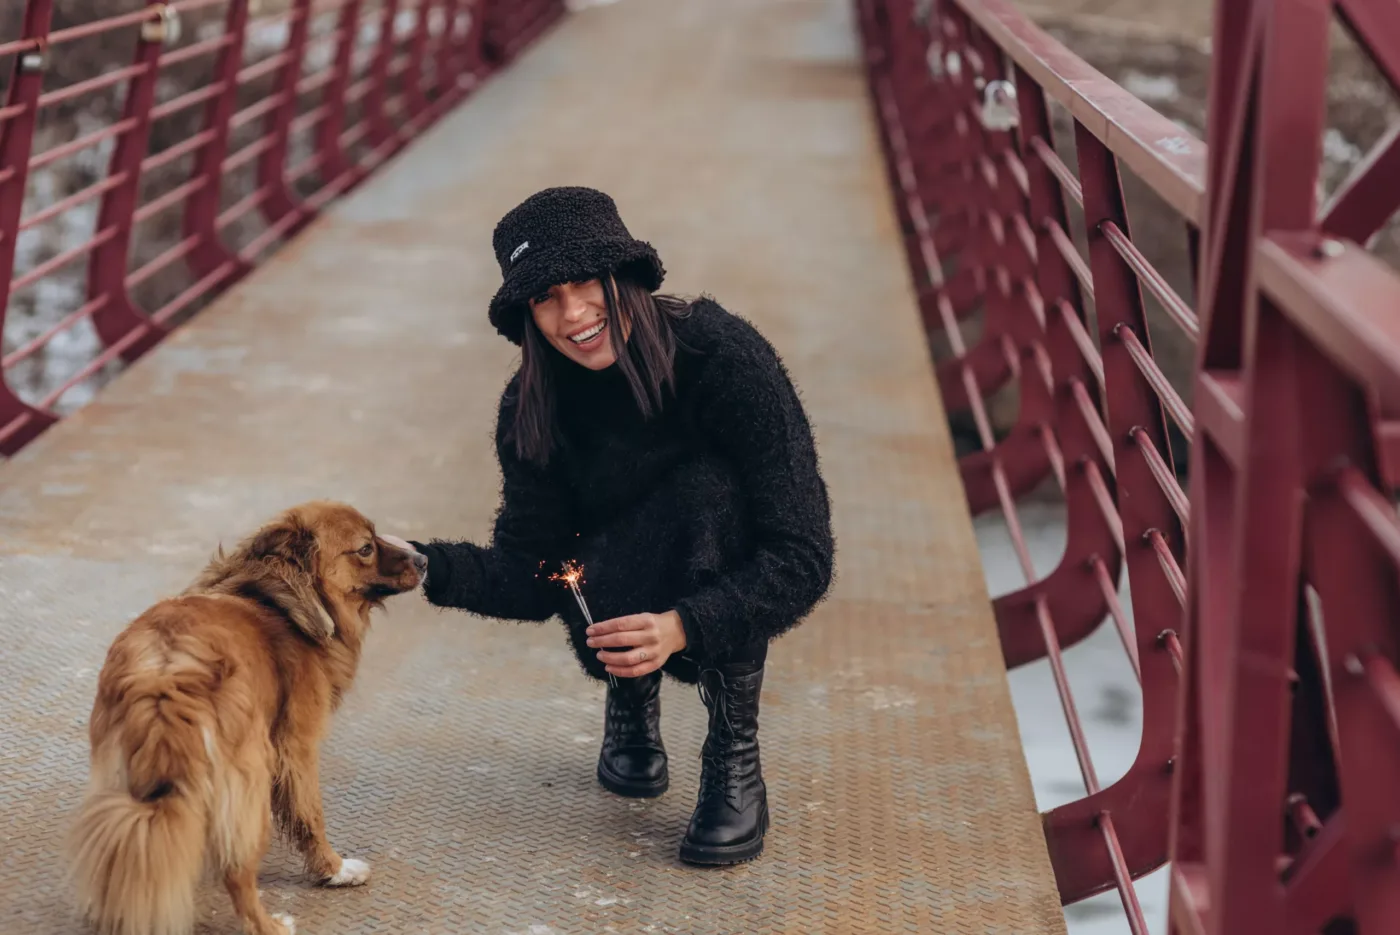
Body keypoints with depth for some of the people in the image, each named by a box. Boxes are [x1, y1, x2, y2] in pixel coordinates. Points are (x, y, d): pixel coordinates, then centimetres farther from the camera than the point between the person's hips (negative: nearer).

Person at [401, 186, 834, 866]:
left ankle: (735, 758, -18)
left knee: (707, 486, -34)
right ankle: (633, 701, 8)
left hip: (738, 591, -2)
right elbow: (530, 576, -11)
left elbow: (803, 557, -29)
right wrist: (426, 566, -30)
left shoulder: (726, 357, -27)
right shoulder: (533, 407, -13)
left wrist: (684, 626, -43)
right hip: (627, 591, 2)